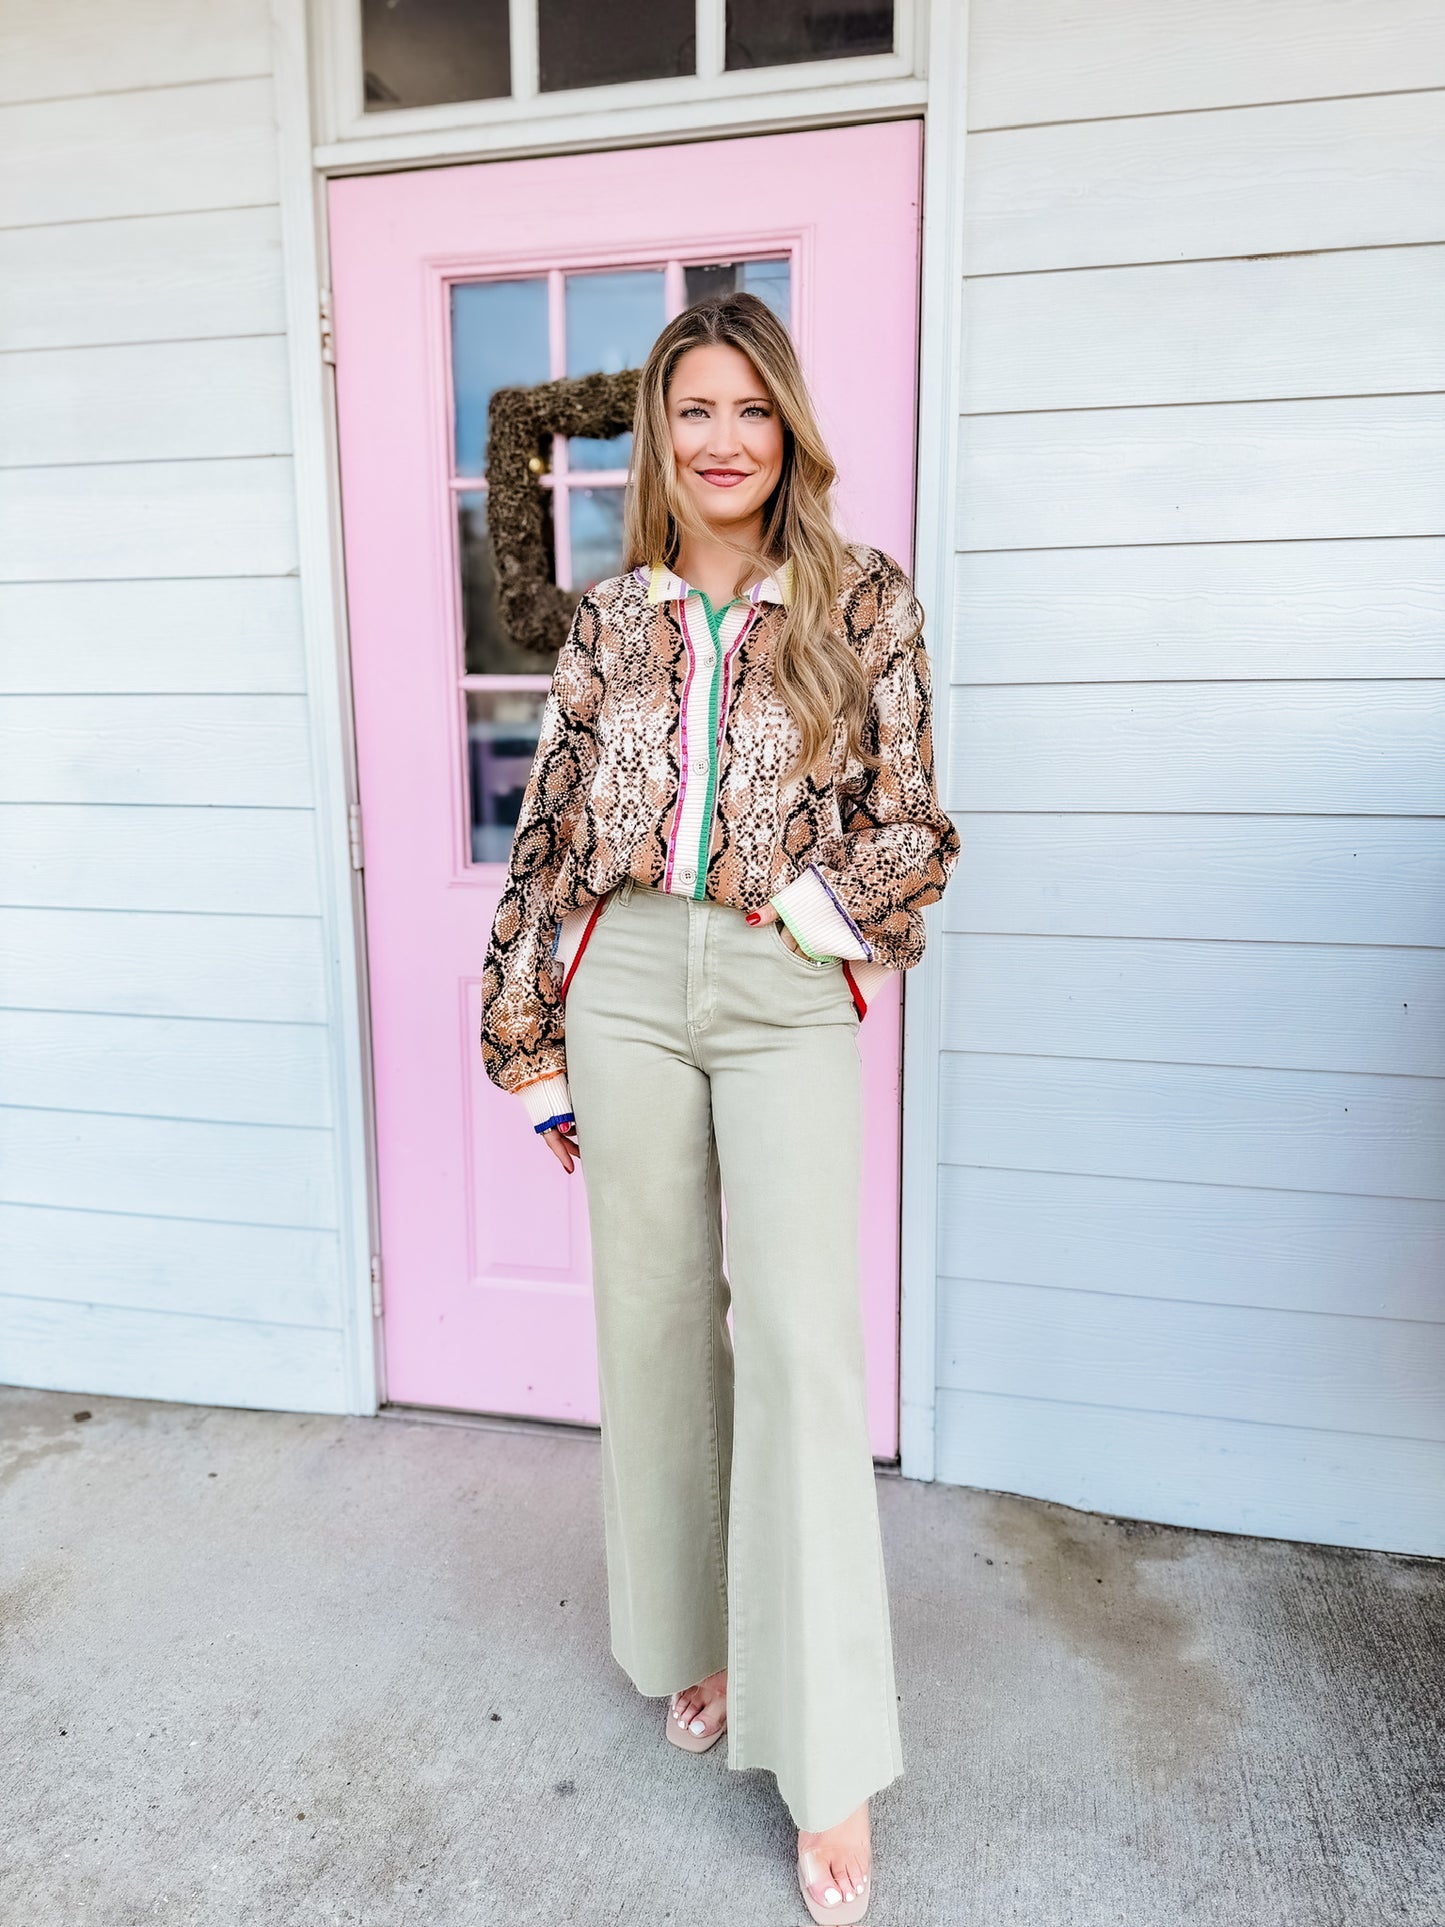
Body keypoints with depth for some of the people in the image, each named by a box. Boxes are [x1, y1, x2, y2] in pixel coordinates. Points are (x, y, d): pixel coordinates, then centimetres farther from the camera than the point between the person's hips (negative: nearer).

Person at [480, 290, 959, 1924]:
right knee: (656, 1320, 10)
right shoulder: (607, 621, 9)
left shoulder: (864, 603, 3)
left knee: (800, 1335, -6)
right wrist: (532, 1038, 8)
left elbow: (910, 826, 3)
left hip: (789, 1001, -2)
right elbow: (551, 835, 9)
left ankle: (829, 1761, 9)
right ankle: (696, 1638, 33)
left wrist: (804, 907, -11)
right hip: (627, 988, 3)